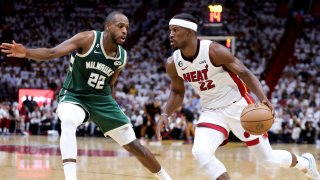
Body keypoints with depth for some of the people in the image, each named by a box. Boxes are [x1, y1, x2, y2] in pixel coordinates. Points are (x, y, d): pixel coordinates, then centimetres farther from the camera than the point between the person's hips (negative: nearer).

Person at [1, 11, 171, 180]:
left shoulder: (122, 57, -4)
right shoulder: (88, 39, -19)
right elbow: (51, 53, -27)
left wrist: (114, 109, 19)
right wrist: (26, 52, -43)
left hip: (101, 99, 4)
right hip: (73, 96, -4)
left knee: (133, 145, 6)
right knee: (68, 123, -40)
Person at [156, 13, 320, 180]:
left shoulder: (214, 51, -22)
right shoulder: (173, 63, -7)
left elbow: (244, 73, -17)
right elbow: (177, 92, 10)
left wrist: (263, 99, -32)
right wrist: (165, 114, -8)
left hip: (238, 106, -4)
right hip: (211, 112, 4)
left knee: (268, 159, 5)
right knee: (200, 152, -25)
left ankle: (304, 162, 39)